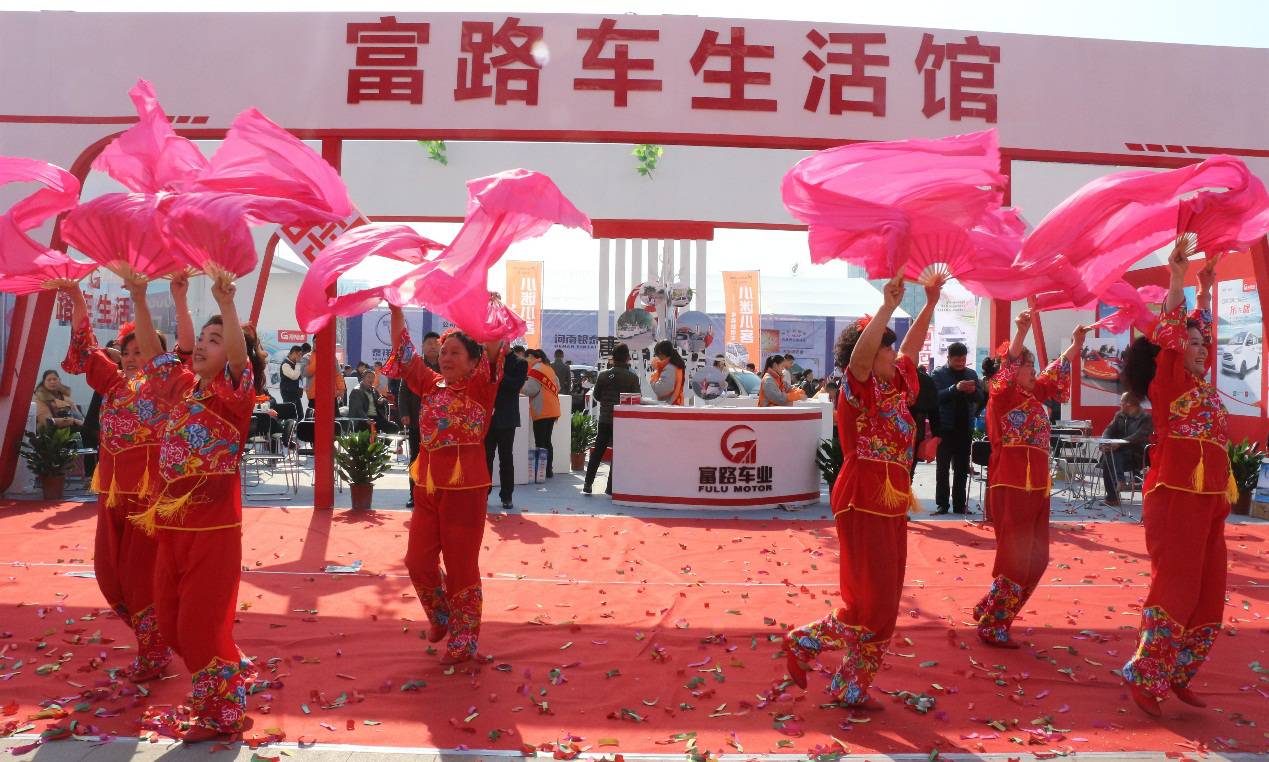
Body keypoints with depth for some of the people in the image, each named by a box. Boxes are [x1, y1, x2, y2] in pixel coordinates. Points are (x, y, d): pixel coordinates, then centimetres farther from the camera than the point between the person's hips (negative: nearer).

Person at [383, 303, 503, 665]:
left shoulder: (480, 388, -4)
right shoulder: (431, 385, 9)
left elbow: (492, 349, -18)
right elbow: (404, 351, 10)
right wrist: (396, 310, 2)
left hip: (465, 488, -5)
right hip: (427, 487, 6)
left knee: (461, 567, 5)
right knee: (418, 562, 12)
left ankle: (464, 640, 20)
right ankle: (441, 618, 38)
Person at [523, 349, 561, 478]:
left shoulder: (535, 370, -10)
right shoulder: (549, 368, 14)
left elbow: (530, 390, -16)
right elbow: (557, 387, 17)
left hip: (541, 412, -8)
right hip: (552, 411, 8)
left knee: (540, 443, -5)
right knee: (547, 441, 14)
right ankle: (549, 470, 17)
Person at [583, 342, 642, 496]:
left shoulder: (603, 375, -2)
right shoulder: (633, 377, -9)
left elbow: (596, 396, 5)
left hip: (604, 419, 2)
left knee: (597, 452, 11)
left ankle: (587, 485, 11)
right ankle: (610, 487, 4)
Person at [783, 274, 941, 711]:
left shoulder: (897, 385, 13)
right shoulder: (859, 388, -9)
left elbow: (912, 347, 27)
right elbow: (860, 352, -29)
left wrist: (931, 303, 25)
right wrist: (888, 305, -28)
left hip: (892, 505, 9)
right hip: (864, 502, -9)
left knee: (884, 604, 11)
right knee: (870, 602, -7)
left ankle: (851, 688, 21)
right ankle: (804, 642, 13)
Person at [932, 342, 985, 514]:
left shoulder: (972, 374, 10)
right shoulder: (938, 374, -2)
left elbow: (981, 398, 6)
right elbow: (935, 396, -16)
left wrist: (974, 391, -16)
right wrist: (955, 388, -30)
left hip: (965, 427, 4)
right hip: (945, 427, -4)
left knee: (962, 469, 7)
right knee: (942, 467, 3)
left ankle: (959, 504, 13)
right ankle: (942, 504, 7)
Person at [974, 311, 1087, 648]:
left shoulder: (1035, 393, 14)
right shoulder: (1003, 394, -8)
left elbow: (1057, 373, 29)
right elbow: (1008, 367, -26)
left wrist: (1076, 344, 28)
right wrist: (1021, 333, -38)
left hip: (1037, 486, 9)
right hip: (1012, 486, -9)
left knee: (1036, 559, 14)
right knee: (1015, 560, -5)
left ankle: (989, 610, 28)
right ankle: (992, 627, 8)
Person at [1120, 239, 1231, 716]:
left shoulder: (1202, 384, 16)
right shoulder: (1168, 384, -5)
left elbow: (1200, 330, 29)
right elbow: (1171, 330, -14)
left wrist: (1206, 288, 29)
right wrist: (1177, 274, -14)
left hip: (1208, 501, 8)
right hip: (1176, 498, -8)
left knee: (1208, 594, 9)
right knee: (1176, 591, -8)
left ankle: (1176, 677, 20)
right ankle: (1144, 680, 1)